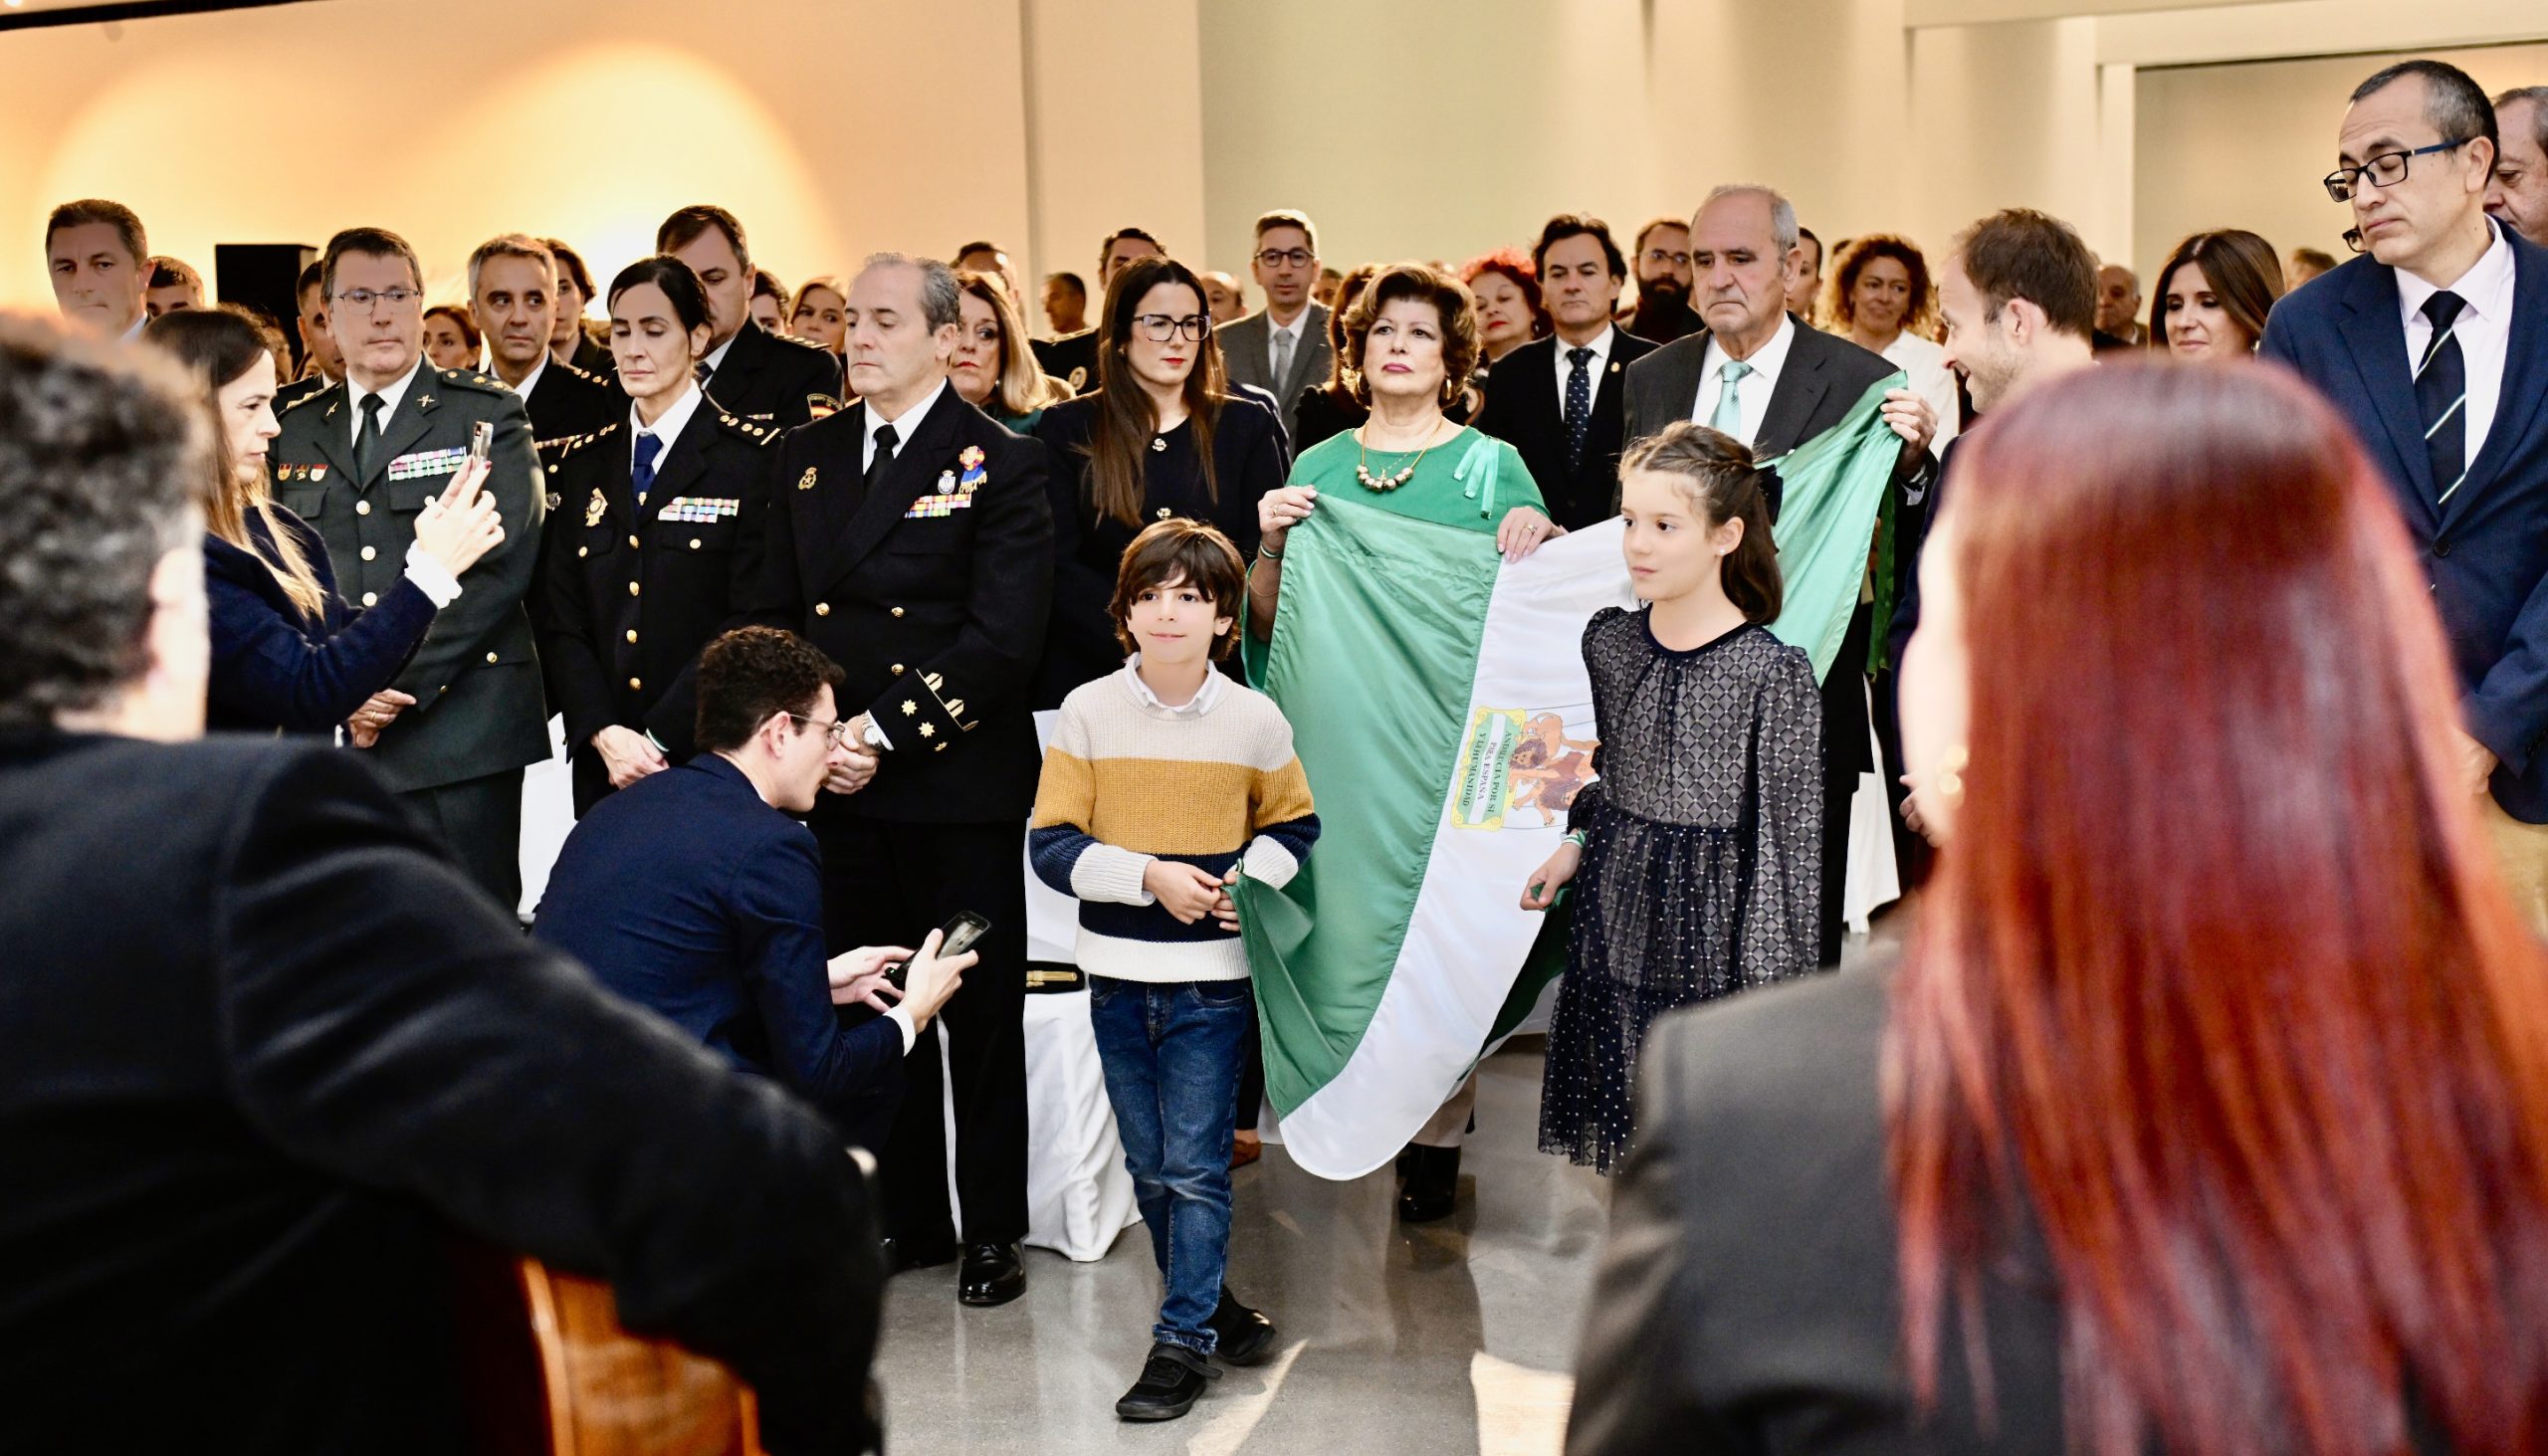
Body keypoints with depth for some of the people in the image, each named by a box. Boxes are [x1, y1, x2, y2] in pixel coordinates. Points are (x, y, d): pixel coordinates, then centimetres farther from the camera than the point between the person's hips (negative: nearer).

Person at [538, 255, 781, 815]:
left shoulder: (755, 458, -4)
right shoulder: (581, 464, 12)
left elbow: (749, 624, -10)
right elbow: (562, 621, 7)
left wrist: (660, 739, -15)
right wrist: (604, 733, -9)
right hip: (602, 764, 4)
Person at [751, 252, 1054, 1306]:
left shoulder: (1000, 464, -5)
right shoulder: (806, 456, 12)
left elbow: (1004, 638, -12)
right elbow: (775, 612, 14)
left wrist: (885, 733, -15)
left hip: (961, 781, -5)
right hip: (837, 783, 5)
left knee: (982, 1014, 5)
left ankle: (992, 1228, 17)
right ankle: (907, 1218, 24)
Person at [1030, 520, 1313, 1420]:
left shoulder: (1254, 720, -3)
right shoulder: (1088, 712, -3)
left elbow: (1294, 825, 11)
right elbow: (1051, 846, -5)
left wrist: (1250, 879, -8)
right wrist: (1150, 875, -17)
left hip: (1213, 980, -2)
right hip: (1117, 975, 2)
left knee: (1195, 1168, -2)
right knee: (1148, 1168, 12)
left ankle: (1184, 1340, 9)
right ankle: (1208, 1302, 30)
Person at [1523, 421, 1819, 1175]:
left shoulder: (1773, 674, -14)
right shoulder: (1609, 641, 4)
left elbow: (1787, 846, -12)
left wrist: (1769, 994, -12)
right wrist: (1576, 843, 7)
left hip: (1708, 939, -5)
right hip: (1613, 924, 5)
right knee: (1626, 1153, 13)